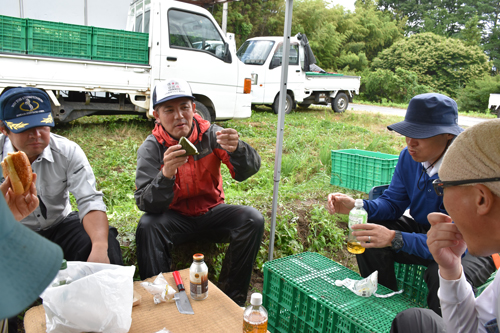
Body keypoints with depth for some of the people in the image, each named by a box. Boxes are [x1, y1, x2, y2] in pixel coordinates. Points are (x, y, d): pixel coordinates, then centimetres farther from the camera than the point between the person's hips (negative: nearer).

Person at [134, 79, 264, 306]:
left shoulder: (210, 133, -10)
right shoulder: (151, 148, -11)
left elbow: (248, 170, -19)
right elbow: (146, 204, -21)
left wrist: (236, 149, -42)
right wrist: (166, 174, -41)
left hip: (211, 212, 2)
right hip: (175, 217, -1)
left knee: (252, 219, -22)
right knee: (147, 226, -30)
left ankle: (231, 298, -9)